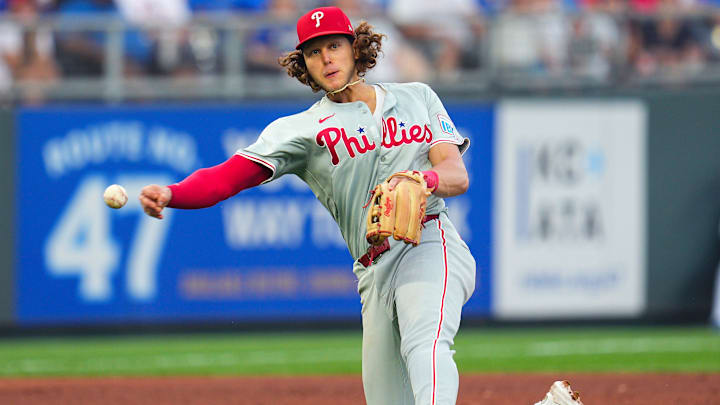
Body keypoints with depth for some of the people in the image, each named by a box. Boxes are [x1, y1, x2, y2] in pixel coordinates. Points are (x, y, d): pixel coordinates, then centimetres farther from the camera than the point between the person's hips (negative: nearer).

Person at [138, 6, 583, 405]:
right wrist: (170, 195, -21)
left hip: (429, 246, -3)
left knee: (424, 345, -33)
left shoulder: (416, 98, 17)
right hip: (375, 274, 3)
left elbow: (457, 175, 6)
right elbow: (230, 175, -1)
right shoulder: (301, 129, 12)